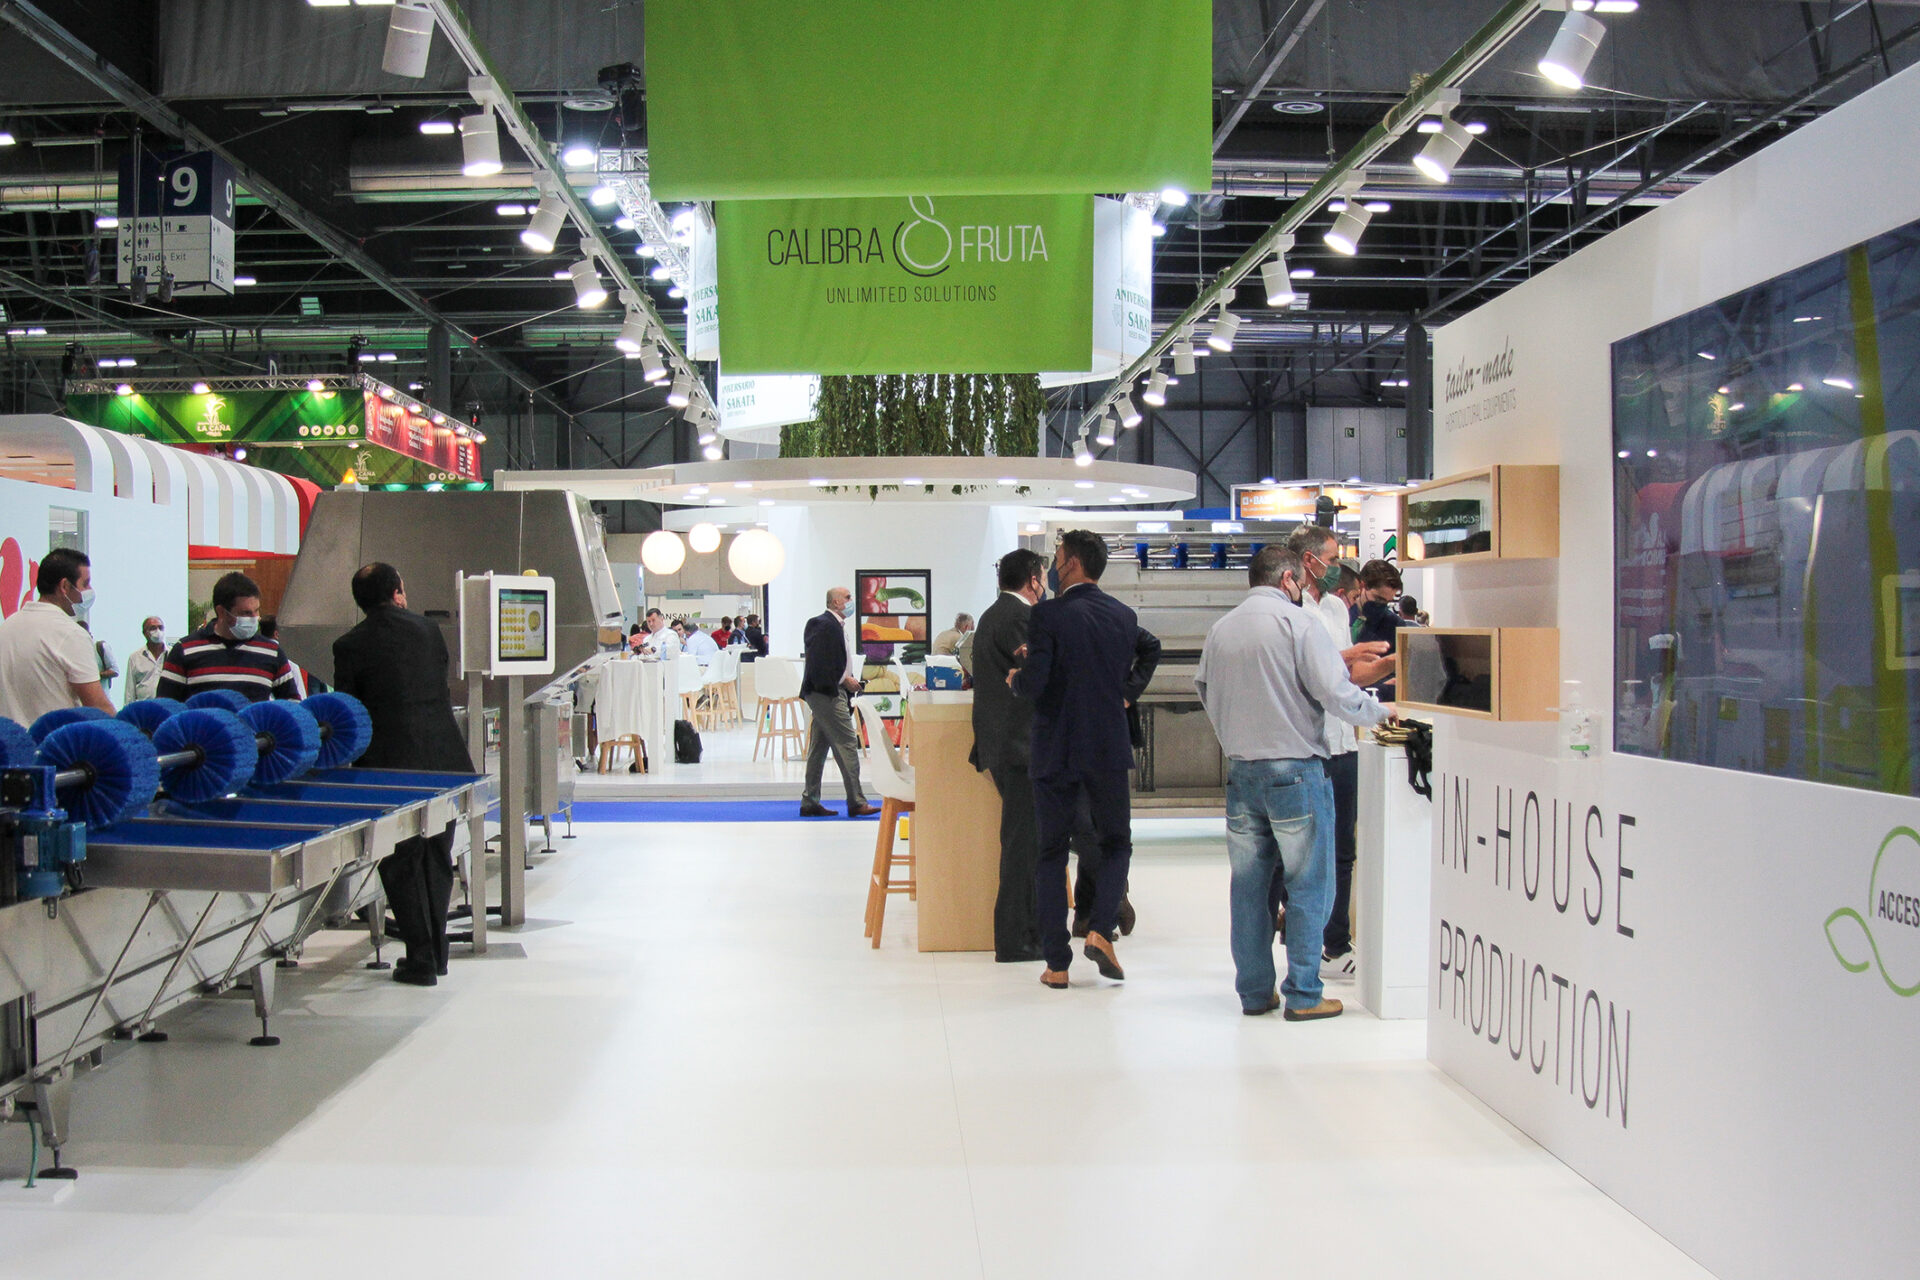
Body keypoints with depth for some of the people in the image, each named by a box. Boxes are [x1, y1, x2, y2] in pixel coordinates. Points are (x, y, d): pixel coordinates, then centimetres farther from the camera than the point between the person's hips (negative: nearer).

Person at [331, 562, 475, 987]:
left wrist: (353, 761, 13)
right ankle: (436, 951, 25)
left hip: (393, 767, -4)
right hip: (445, 759, 4)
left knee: (401, 864, 6)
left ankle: (421, 960, 6)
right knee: (437, 859, 16)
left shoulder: (351, 646, -4)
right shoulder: (428, 630, 7)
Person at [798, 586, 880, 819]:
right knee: (847, 744, -10)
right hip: (827, 693, -11)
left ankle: (810, 802, 16)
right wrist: (845, 680, -14)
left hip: (824, 694, 11)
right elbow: (820, 662, -21)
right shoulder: (825, 625, -13)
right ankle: (856, 802, -8)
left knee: (819, 748, 12)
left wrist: (848, 681, 8)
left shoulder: (835, 625, 18)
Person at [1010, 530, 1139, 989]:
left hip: (1055, 750, -2)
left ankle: (1056, 963, 7)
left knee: (1051, 852, 8)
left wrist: (1017, 678, 4)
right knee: (1116, 844, 18)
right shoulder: (1124, 616, 3)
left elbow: (1033, 685, -18)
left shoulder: (1047, 616, -12)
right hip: (1109, 748, 3)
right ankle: (1101, 930, -3)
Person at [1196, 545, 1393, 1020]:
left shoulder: (1220, 629, 7)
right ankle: (1303, 995, 5)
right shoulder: (1297, 621, -10)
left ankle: (1254, 991, 17)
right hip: (1295, 770, -6)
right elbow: (1335, 693, -15)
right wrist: (1381, 710, 2)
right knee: (1309, 885, 3)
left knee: (1249, 884, 11)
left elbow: (1205, 692, 15)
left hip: (1240, 771, 6)